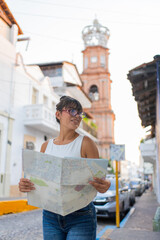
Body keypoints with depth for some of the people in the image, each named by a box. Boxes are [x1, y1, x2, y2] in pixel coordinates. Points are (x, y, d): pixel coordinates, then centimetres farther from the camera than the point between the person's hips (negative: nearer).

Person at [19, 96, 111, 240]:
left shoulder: (85, 143, -5)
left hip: (80, 217, -3)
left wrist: (103, 186, -28)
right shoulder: (46, 146, 6)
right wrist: (25, 185, -11)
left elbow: (98, 178, -5)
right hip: (50, 216, 4)